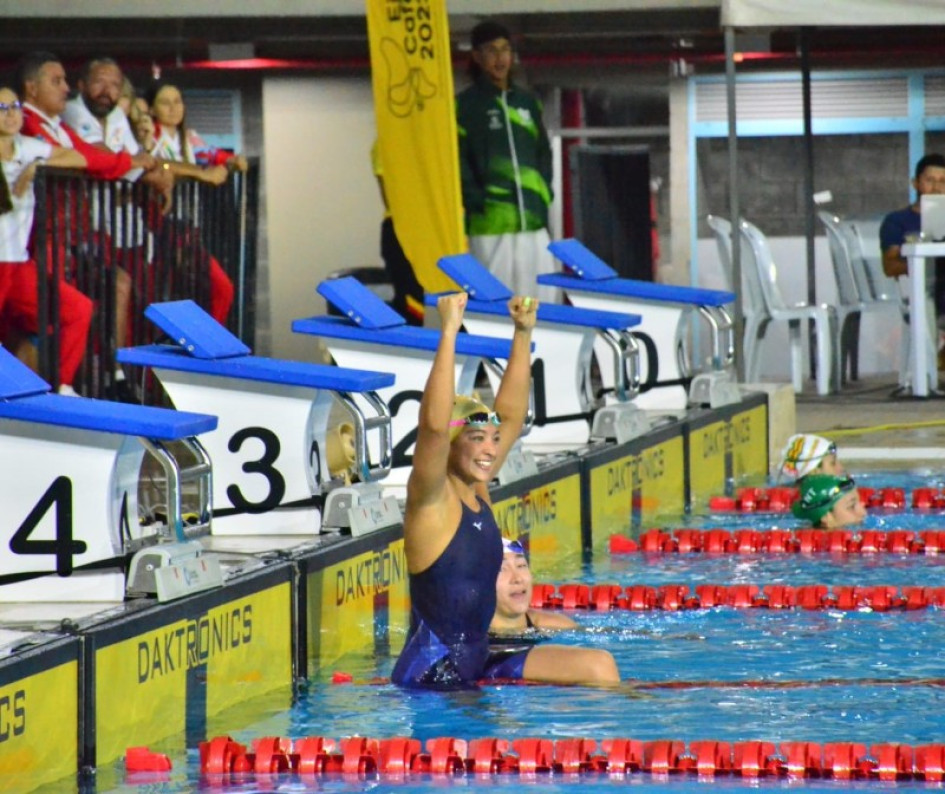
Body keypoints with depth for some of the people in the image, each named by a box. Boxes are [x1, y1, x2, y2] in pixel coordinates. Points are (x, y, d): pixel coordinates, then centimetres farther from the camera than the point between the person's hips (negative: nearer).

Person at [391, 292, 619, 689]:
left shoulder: (476, 491, 10)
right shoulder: (430, 501, -11)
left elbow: (511, 416, 19)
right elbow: (434, 425, -28)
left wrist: (523, 334, 13)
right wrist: (449, 332, -29)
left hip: (479, 665, 8)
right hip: (430, 677, -8)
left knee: (600, 670, -3)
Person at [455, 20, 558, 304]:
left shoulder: (528, 102, 19)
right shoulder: (464, 105, 3)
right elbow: (458, 162, -3)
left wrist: (544, 195, 8)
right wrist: (478, 203, -13)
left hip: (534, 221, 5)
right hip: (491, 225, -5)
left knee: (543, 299, 2)